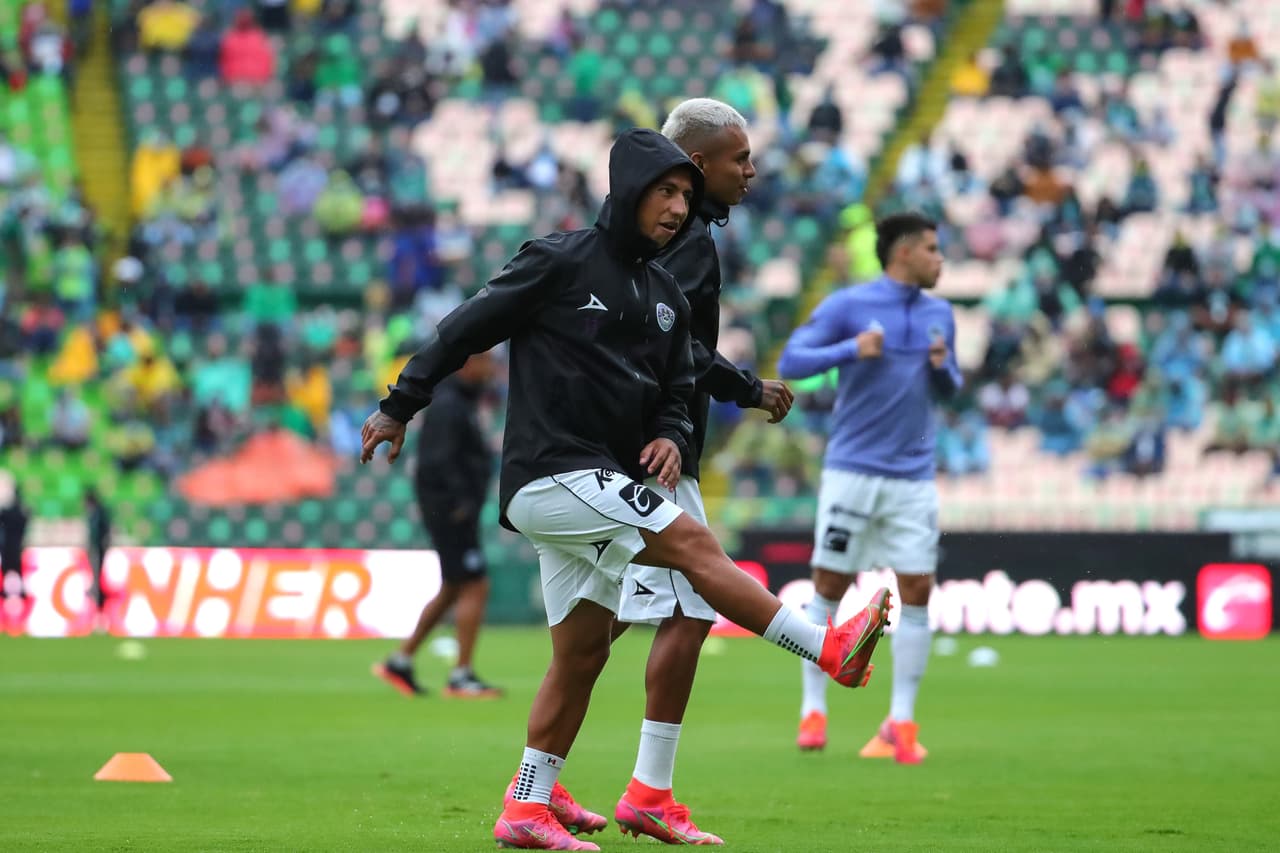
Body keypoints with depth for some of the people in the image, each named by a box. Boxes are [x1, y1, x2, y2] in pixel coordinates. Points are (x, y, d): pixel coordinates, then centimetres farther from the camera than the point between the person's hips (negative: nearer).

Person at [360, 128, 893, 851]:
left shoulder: (667, 297, 16)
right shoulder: (561, 262, -5)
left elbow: (678, 392, 21)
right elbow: (468, 329, -2)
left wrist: (671, 437, -2)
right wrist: (399, 408, 1)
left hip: (605, 488, 8)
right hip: (552, 473, -8)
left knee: (583, 653, 7)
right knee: (693, 543, -19)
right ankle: (832, 650, -23)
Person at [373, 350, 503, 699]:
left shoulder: (460, 403, 15)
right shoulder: (447, 406, -16)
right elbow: (438, 461, -24)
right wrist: (460, 501, -28)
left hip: (456, 510, 10)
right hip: (451, 510, -10)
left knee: (452, 589, 15)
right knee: (475, 586, -8)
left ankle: (400, 661, 20)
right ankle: (462, 675, -5)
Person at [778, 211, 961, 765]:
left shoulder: (939, 314, 10)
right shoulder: (847, 305, -4)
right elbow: (790, 363, -8)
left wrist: (943, 367, -5)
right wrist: (852, 350, -22)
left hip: (913, 477, 4)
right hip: (852, 471, -4)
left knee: (916, 592, -4)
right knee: (829, 589, -1)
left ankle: (901, 723, 2)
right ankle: (813, 712, 10)